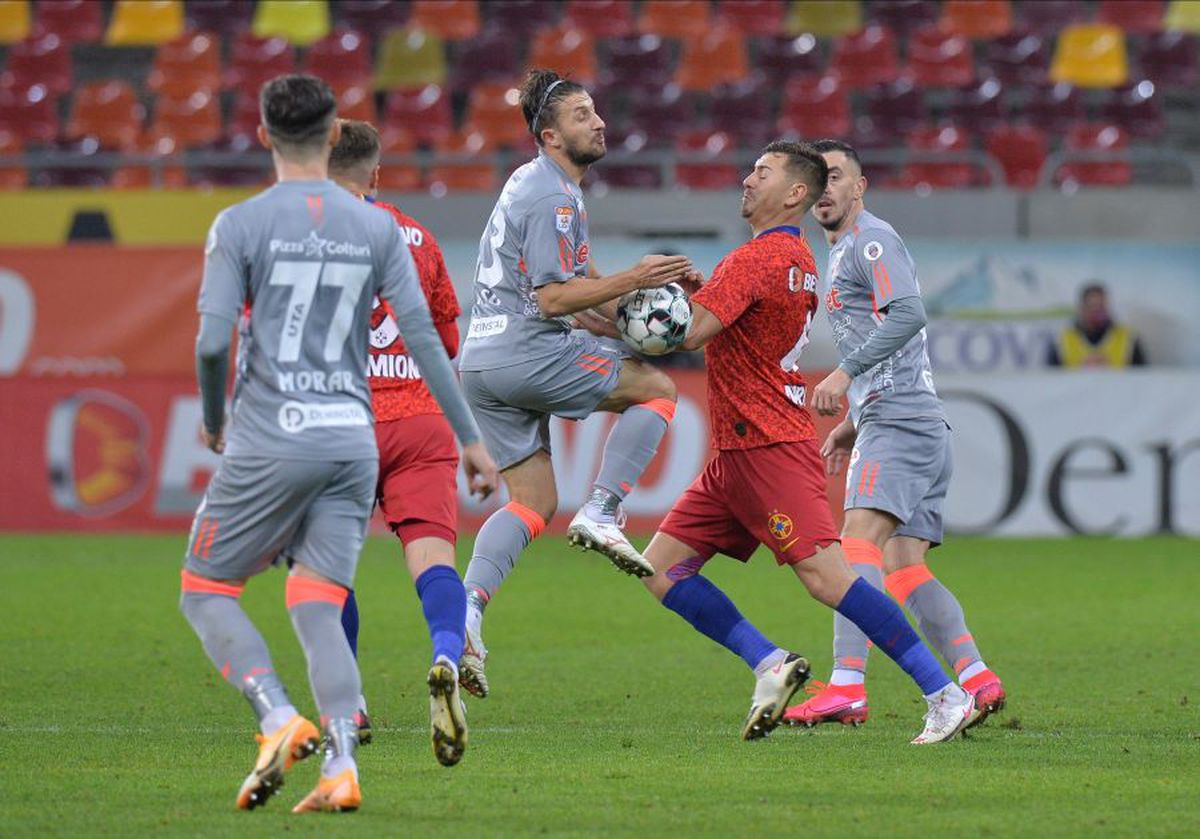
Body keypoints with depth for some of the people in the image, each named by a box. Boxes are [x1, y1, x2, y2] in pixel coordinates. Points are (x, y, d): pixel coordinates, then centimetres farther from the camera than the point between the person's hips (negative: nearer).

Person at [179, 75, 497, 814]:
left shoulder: (240, 225, -4)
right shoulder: (377, 228, 6)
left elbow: (213, 342, -9)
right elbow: (423, 337, 3)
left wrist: (213, 419, 10)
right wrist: (471, 439, 8)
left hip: (268, 440, -4)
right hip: (352, 441, 4)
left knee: (206, 591, 8)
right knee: (319, 608, 5)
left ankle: (279, 719, -13)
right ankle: (341, 766, -13)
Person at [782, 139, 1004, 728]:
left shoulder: (871, 240, -4)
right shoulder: (841, 254, 27)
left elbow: (908, 314, -22)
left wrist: (845, 374, -26)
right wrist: (853, 423, 28)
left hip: (901, 420, -11)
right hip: (891, 421, 11)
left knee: (860, 540, -22)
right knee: (904, 567, 5)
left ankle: (847, 686, -34)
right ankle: (977, 680, 0)